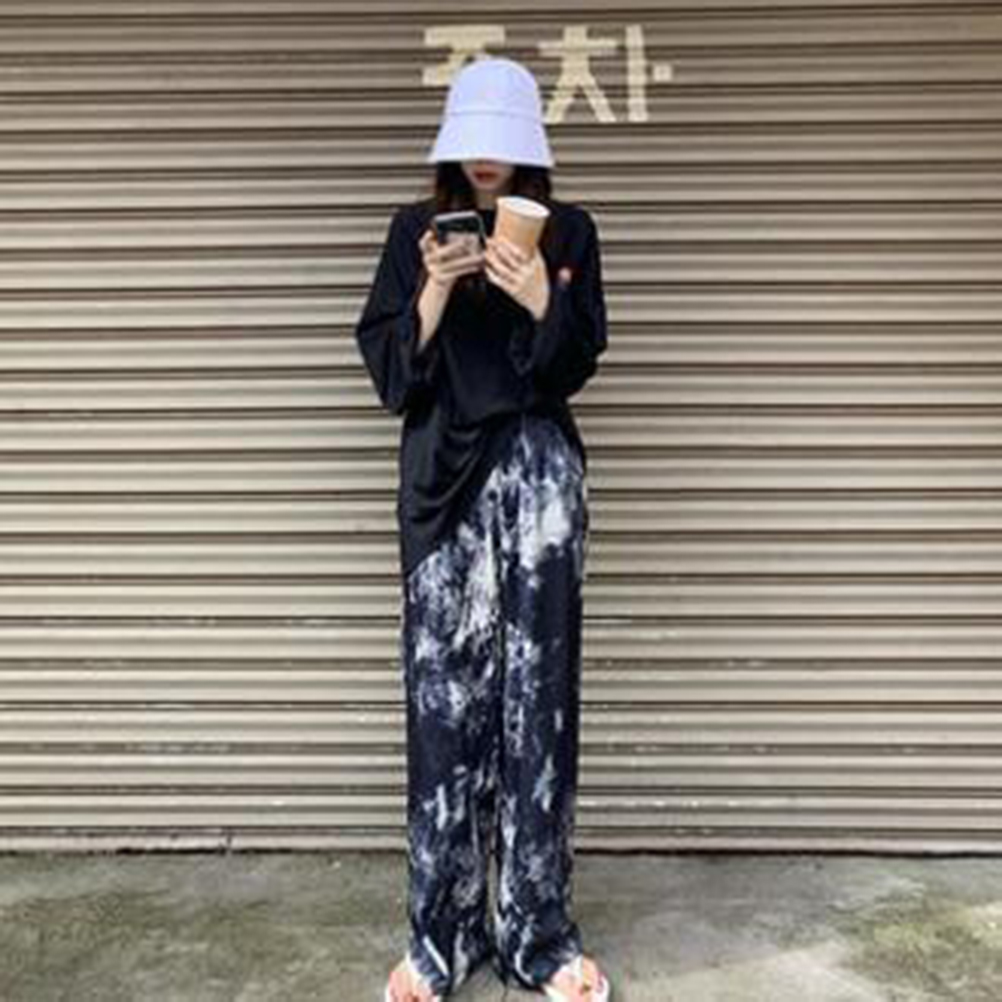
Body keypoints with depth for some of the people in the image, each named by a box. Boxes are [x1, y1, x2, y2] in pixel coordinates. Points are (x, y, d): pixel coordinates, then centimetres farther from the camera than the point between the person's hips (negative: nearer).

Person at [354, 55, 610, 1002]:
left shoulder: (567, 230, 8)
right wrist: (433, 293, -14)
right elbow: (387, 370, 2)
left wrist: (542, 301, -16)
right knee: (443, 701, -3)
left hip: (540, 474, 0)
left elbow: (577, 367, 2)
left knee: (538, 701, -1)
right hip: (443, 479, 0)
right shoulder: (415, 230, 9)